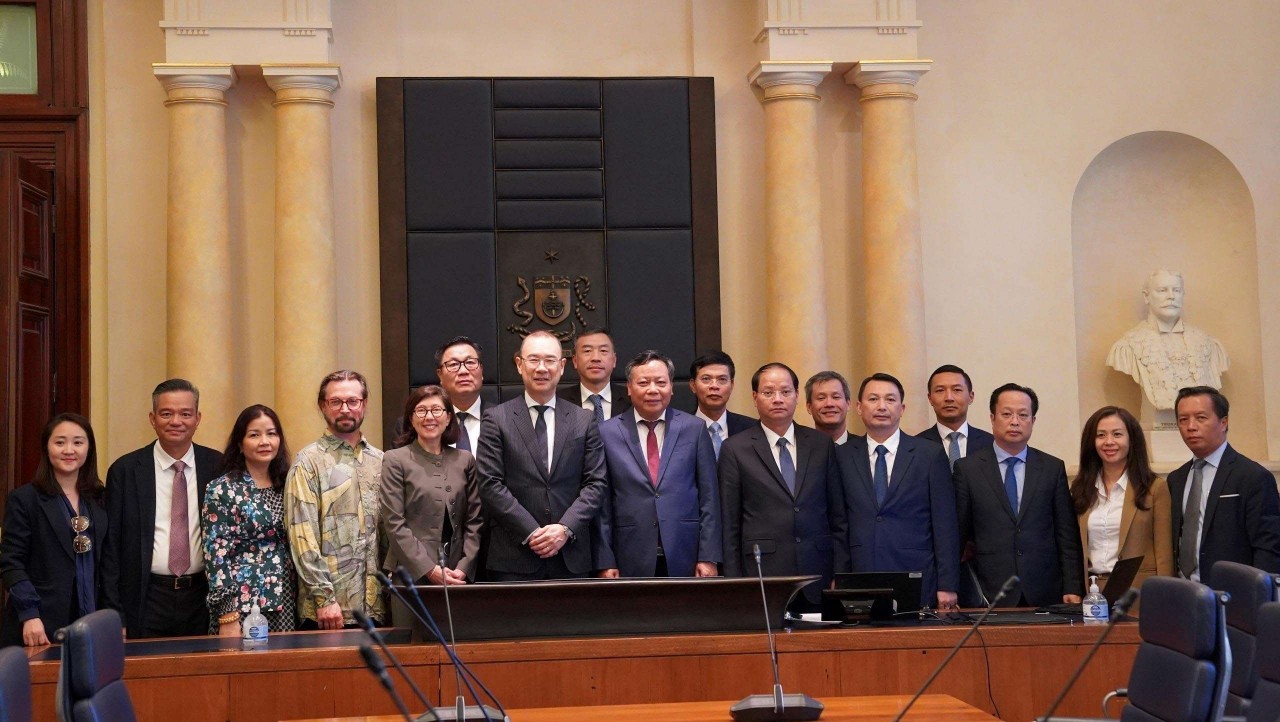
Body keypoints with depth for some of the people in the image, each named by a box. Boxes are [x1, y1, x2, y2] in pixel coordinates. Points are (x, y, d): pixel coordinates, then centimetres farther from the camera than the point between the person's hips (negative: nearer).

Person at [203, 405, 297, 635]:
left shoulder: (286, 487, 10)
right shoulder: (222, 489, -5)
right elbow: (216, 554, -10)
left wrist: (302, 603, 9)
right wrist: (227, 617, -15)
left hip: (285, 605, 5)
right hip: (242, 606, -5)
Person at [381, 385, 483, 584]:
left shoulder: (464, 460, 11)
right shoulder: (395, 460, 0)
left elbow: (473, 521, 8)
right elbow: (394, 524, -6)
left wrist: (463, 568, -5)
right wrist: (429, 569, -12)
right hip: (412, 573, -3)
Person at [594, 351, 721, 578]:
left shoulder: (694, 429, 6)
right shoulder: (608, 433, 4)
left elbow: (709, 498, 4)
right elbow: (602, 504, 4)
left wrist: (709, 558, -2)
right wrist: (605, 562, -1)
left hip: (686, 560, 1)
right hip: (632, 564, 0)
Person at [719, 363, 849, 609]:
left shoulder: (822, 444, 11)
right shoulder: (735, 449, 3)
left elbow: (838, 517, 11)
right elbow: (729, 525, 3)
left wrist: (840, 576, 4)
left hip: (818, 578, 2)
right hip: (762, 576, -2)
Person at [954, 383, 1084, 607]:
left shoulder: (1053, 468, 9)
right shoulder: (967, 469, 4)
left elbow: (1067, 537, 7)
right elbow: (958, 536, 5)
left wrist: (1073, 590, 0)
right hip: (989, 596, -1)